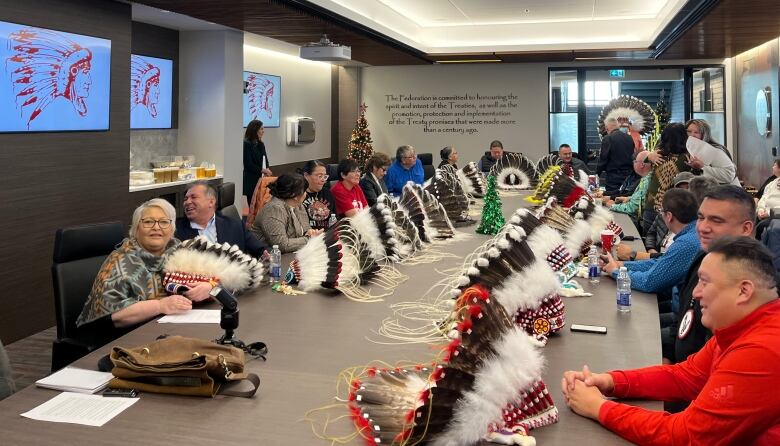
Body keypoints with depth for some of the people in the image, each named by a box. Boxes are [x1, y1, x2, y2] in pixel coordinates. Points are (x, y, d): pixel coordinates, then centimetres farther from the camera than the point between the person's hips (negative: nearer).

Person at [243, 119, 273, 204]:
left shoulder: (261, 144, 14)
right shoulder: (247, 144, -8)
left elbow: (265, 160, 17)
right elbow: (248, 164, -13)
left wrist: (267, 169, -4)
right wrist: (262, 170, -15)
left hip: (261, 179, 7)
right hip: (252, 181, -7)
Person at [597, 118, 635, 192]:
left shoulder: (607, 139, -11)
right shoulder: (629, 138, 7)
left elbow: (603, 159, -10)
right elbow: (633, 157, 13)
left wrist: (597, 174, 2)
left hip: (613, 177, -6)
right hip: (628, 176, 6)